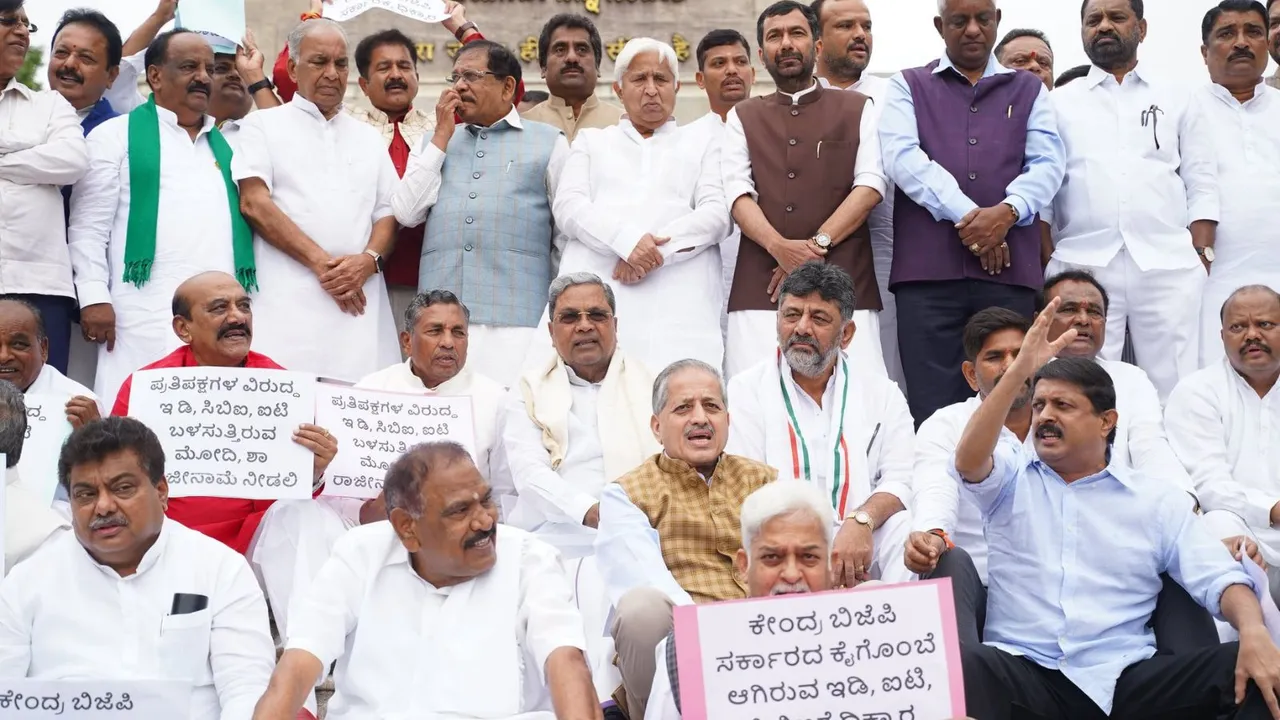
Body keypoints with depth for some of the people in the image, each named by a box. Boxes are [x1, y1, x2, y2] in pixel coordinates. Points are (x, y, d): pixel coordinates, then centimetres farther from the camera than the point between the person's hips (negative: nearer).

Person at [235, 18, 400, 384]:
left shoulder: (369, 138, 22)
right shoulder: (264, 125, 9)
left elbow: (388, 213, 16)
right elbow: (254, 204, -3)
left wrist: (369, 258, -7)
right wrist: (320, 262, -11)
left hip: (361, 299, 4)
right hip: (289, 298, -3)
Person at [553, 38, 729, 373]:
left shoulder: (702, 146, 25)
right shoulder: (591, 141, 27)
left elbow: (717, 214, 8)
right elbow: (568, 207, 9)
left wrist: (659, 247, -9)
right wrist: (627, 241, -10)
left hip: (679, 298, 0)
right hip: (596, 290, 0)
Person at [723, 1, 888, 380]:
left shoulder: (857, 109, 15)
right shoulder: (742, 117, 18)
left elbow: (870, 184, 2)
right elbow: (737, 193, 5)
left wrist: (818, 244, -11)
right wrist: (780, 246, -14)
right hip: (761, 286, 1)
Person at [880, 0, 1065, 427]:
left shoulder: (1028, 90, 20)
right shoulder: (908, 86, 15)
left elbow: (1048, 163, 7)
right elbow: (903, 157, -2)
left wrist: (1007, 210, -14)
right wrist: (966, 214, -12)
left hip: (1010, 268, 1)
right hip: (928, 267, -1)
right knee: (933, 408, -5)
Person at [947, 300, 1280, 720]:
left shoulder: (1156, 499, 14)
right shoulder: (1012, 479, 13)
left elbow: (1216, 577, 4)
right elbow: (968, 462, -10)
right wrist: (1019, 372, -19)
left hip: (1122, 678, 2)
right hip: (1020, 671, -1)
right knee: (958, 664, -36)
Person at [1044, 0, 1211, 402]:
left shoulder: (1176, 101, 16)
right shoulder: (1060, 104, 14)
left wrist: (1202, 258, 0)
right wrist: (1043, 268, 0)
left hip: (1169, 267, 1)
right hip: (1081, 267, 0)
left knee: (1175, 391, -3)